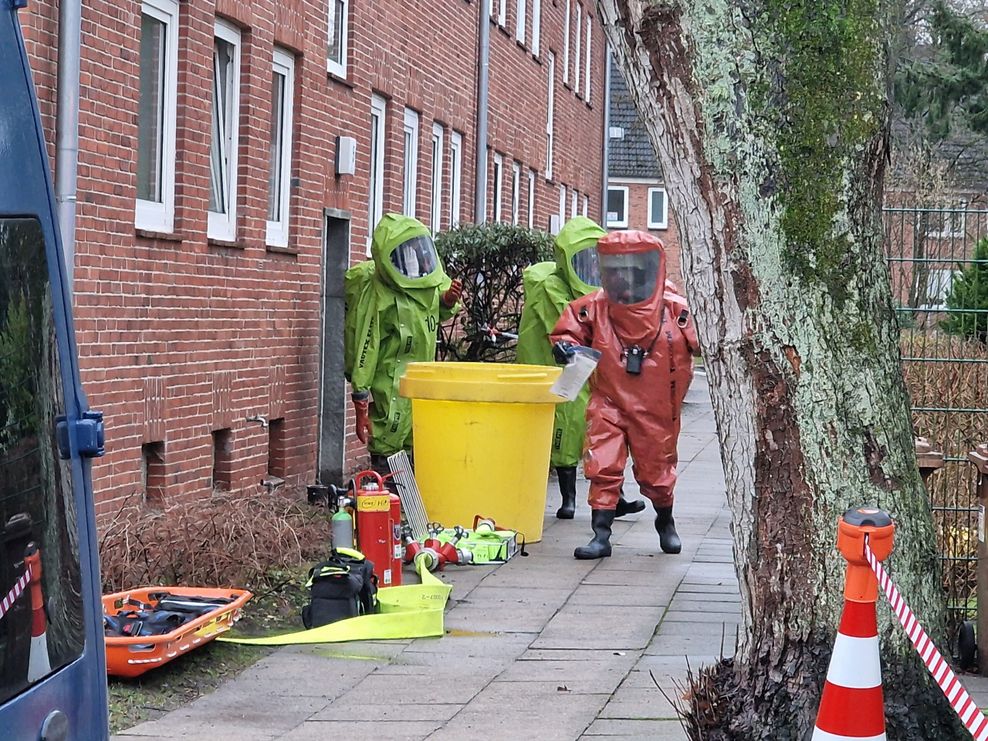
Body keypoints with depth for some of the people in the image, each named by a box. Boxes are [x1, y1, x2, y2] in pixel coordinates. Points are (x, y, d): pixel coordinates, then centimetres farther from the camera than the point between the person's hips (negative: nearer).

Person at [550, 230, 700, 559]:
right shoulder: (594, 307, -5)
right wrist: (564, 345, -17)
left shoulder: (675, 309, -9)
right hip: (608, 402, 0)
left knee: (656, 470, 15)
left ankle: (666, 523, 42)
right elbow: (567, 330, 2)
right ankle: (601, 535, -1)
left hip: (656, 408, 0)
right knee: (602, 468, -8)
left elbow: (700, 343, -5)